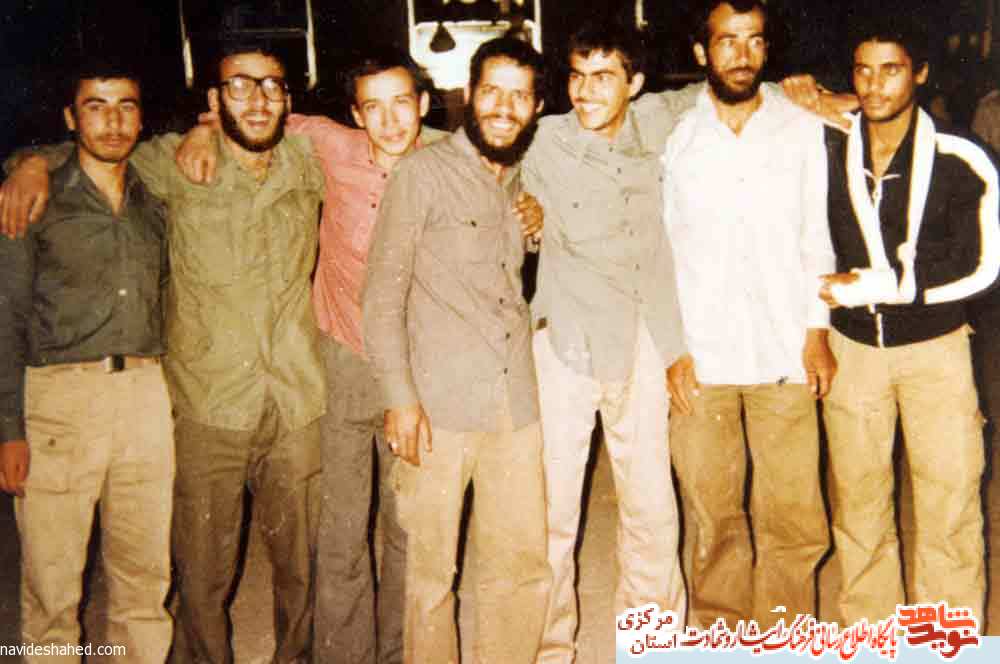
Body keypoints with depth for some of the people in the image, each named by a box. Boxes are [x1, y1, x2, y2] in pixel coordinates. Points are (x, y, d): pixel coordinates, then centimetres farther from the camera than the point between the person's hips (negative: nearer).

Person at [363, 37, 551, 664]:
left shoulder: (526, 180, 14)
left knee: (523, 567, 9)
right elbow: (383, 294, -7)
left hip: (516, 404, 5)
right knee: (429, 573, 5)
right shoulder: (423, 172, -3)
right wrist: (400, 397, -12)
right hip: (438, 406, -5)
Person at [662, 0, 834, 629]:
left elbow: (817, 237, 9)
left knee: (795, 519, 1)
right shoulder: (673, 136, 3)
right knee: (711, 517, 6)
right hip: (699, 358, 0)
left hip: (785, 354, 1)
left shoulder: (804, 130, 6)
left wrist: (818, 331, 2)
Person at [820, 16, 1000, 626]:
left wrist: (879, 284, -15)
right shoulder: (827, 151, -5)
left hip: (934, 347, -1)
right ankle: (868, 630, 28)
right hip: (851, 345, 2)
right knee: (856, 498, 11)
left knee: (949, 501, 2)